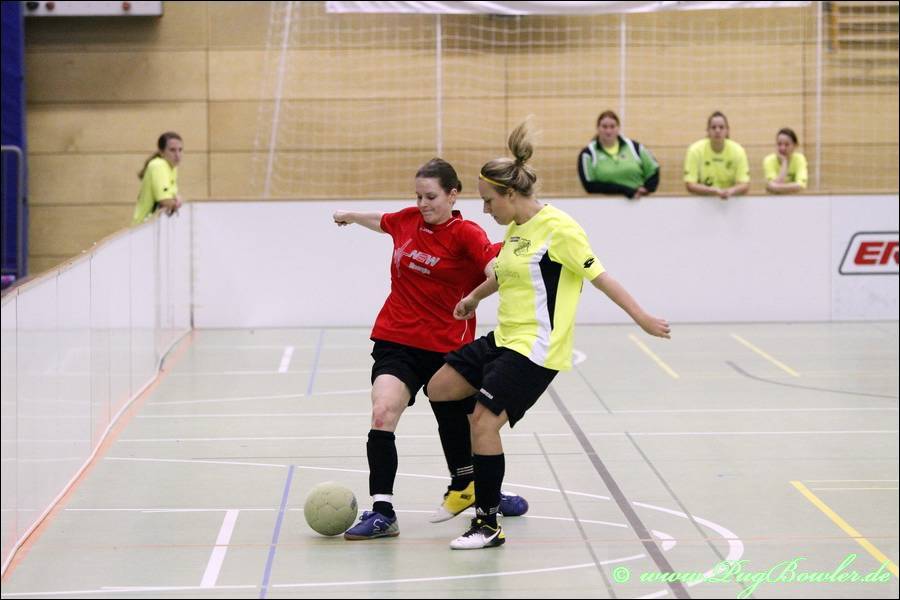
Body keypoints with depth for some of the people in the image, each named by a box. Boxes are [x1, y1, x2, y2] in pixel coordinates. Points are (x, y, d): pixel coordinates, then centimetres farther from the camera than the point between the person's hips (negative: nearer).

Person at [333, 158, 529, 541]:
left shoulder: (466, 234, -9)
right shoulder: (408, 220, 4)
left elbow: (495, 268, -28)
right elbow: (382, 222, 29)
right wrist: (351, 216, 47)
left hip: (446, 348, -2)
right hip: (396, 341, 2)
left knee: (455, 425, 12)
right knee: (383, 414, -21)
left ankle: (467, 488, 44)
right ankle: (382, 513, -20)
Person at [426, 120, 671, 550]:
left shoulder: (557, 228, -16)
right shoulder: (515, 228, 10)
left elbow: (599, 277, -14)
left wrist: (642, 318, -14)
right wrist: (474, 297, 46)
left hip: (536, 348, -9)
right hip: (505, 338, 9)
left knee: (484, 419, -14)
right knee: (439, 389, 8)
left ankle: (488, 524, -3)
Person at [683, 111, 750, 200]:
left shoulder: (738, 150, -4)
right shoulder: (695, 150, -8)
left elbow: (745, 186, -7)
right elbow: (690, 186, -13)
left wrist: (730, 191, -30)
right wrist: (716, 191, -28)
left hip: (731, 201, 0)